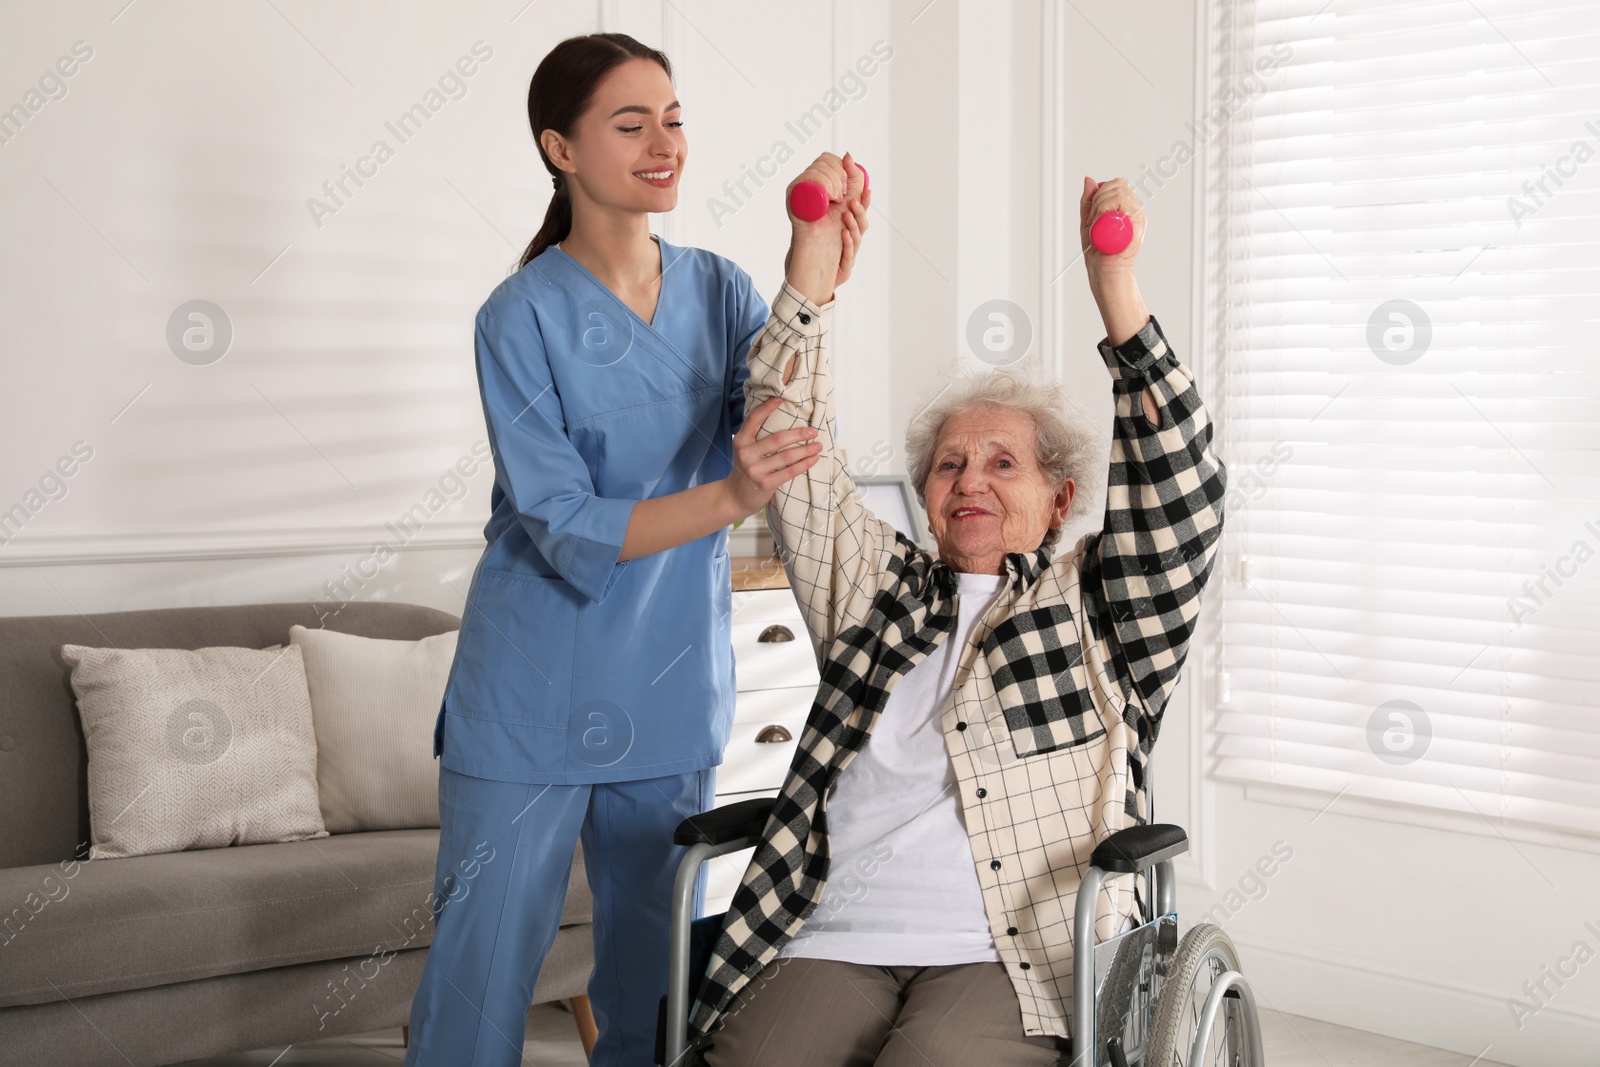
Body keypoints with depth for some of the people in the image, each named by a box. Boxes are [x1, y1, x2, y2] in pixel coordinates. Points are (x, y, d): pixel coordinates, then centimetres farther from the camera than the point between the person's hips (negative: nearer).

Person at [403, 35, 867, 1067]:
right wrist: (727, 497, -31)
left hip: (673, 700, 4)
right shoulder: (523, 316, -9)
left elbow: (786, 435, -11)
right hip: (534, 706, -4)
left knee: (653, 982, 15)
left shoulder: (718, 289, 3)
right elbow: (565, 531, -17)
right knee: (481, 979, 0)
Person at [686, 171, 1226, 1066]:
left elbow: (1181, 489, 0)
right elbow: (792, 447, 16)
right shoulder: (877, 588, 22)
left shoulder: (1099, 607, 14)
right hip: (833, 948, 2)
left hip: (1017, 961, -2)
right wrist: (813, 258, 7)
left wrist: (1117, 289, -10)